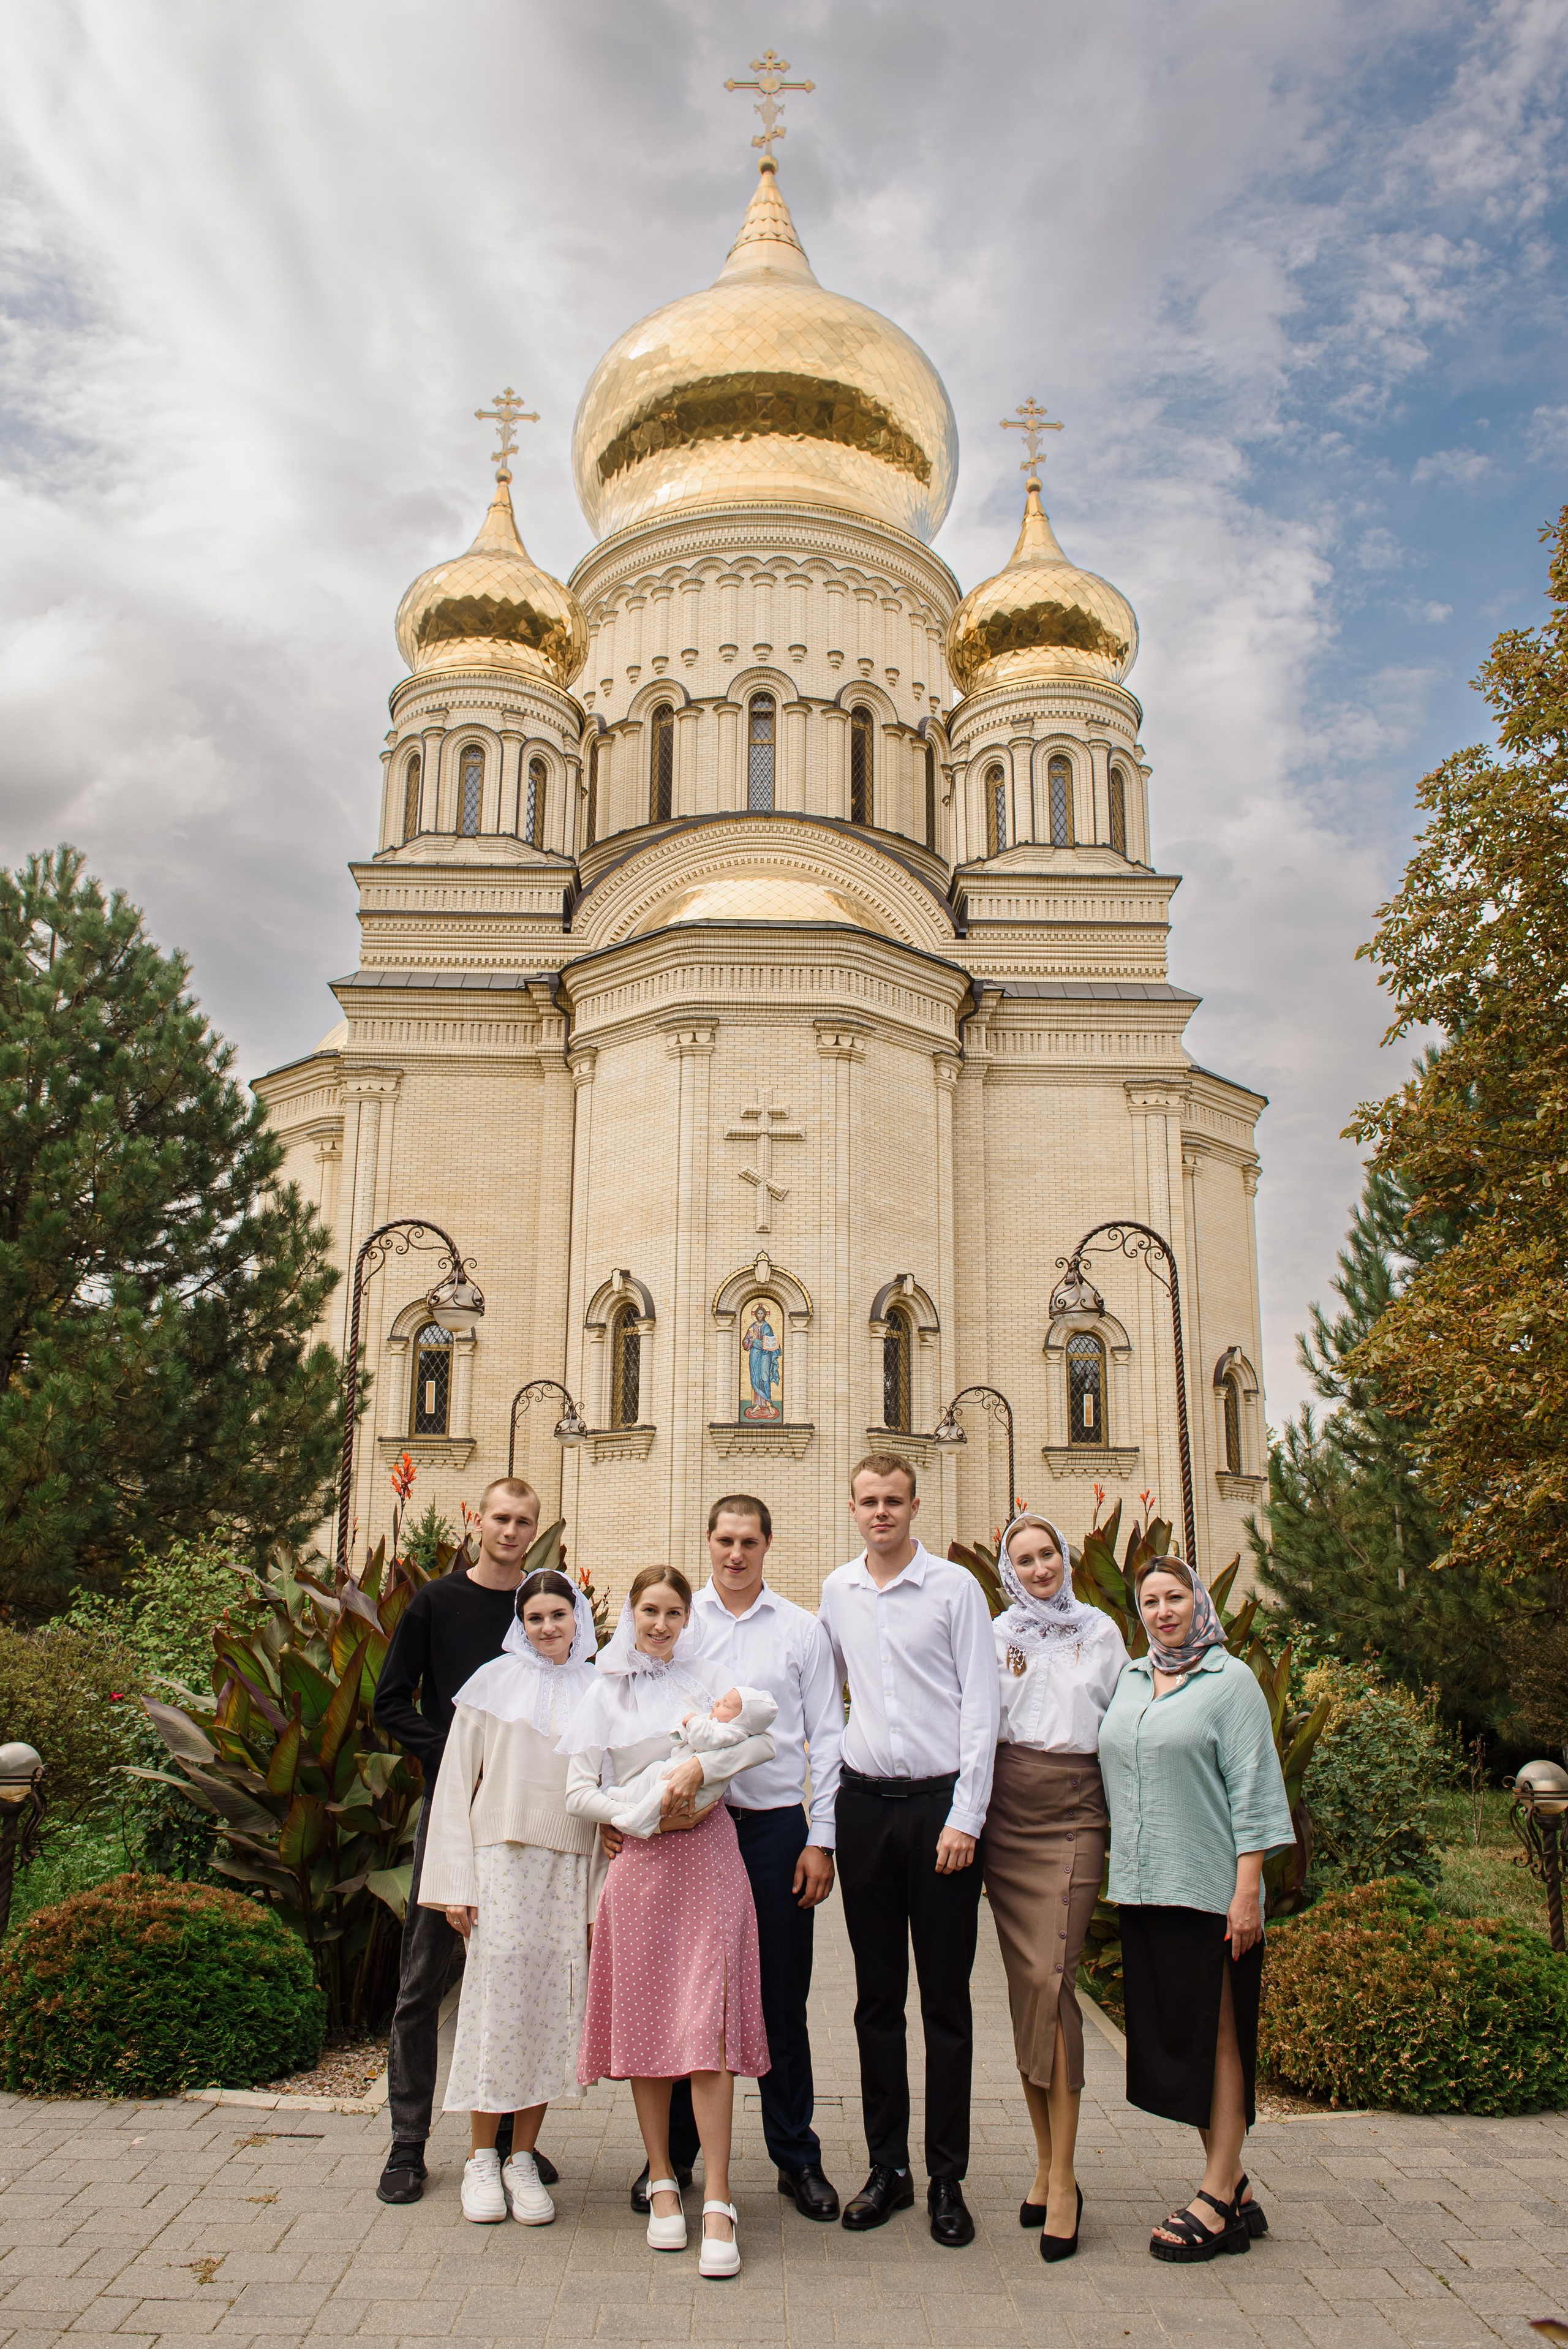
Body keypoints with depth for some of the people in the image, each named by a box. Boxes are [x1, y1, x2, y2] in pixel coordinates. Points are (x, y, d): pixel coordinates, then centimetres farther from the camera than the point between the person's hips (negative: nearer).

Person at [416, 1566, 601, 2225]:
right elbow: (456, 1782, 3)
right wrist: (456, 1881, -3)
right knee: (498, 1994, -3)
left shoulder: (598, 1691, 8)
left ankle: (522, 2157, 16)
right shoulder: (495, 1682, 3)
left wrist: (606, 1884, 3)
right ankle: (481, 2158, 12)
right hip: (502, 1859, -2)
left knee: (552, 2004, 2)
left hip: (571, 1867, 2)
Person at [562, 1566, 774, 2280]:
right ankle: (661, 2180, 21)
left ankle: (717, 2201, -2)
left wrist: (699, 1767, -19)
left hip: (707, 1858, -1)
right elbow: (578, 1793, 5)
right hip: (639, 1864, 1)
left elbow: (765, 1740, -6)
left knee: (707, 2026, -6)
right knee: (645, 2025, 5)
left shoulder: (705, 1679, 6)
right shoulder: (604, 1695, 8)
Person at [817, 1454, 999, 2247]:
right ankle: (887, 2167, 21)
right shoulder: (837, 1591, 8)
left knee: (946, 1998, 4)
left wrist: (965, 1817, -11)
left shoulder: (955, 1587, -4)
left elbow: (980, 1707, -6)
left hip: (939, 1802, -3)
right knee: (877, 1998, 10)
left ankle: (947, 2178, 14)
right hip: (865, 1803, 4)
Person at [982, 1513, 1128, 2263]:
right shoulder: (994, 1636, 8)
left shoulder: (1101, 1633, 7)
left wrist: (1124, 1824, 5)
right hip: (1006, 1813, 2)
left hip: (1073, 1814, -2)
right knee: (1024, 1982, 5)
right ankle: (1045, 2159, 17)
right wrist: (972, 1814, 3)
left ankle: (1062, 2179, -6)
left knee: (1051, 1978, -12)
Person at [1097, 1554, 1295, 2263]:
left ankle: (1218, 2199, 9)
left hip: (1208, 1890, -6)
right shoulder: (1129, 1680, 12)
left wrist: (1247, 1891, -13)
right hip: (1143, 1888, 6)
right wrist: (1119, 1866, 12)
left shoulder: (1230, 1680, -4)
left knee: (1217, 2039, 1)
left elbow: (1252, 1790, -8)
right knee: (1170, 2037, 9)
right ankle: (1233, 2185, 21)